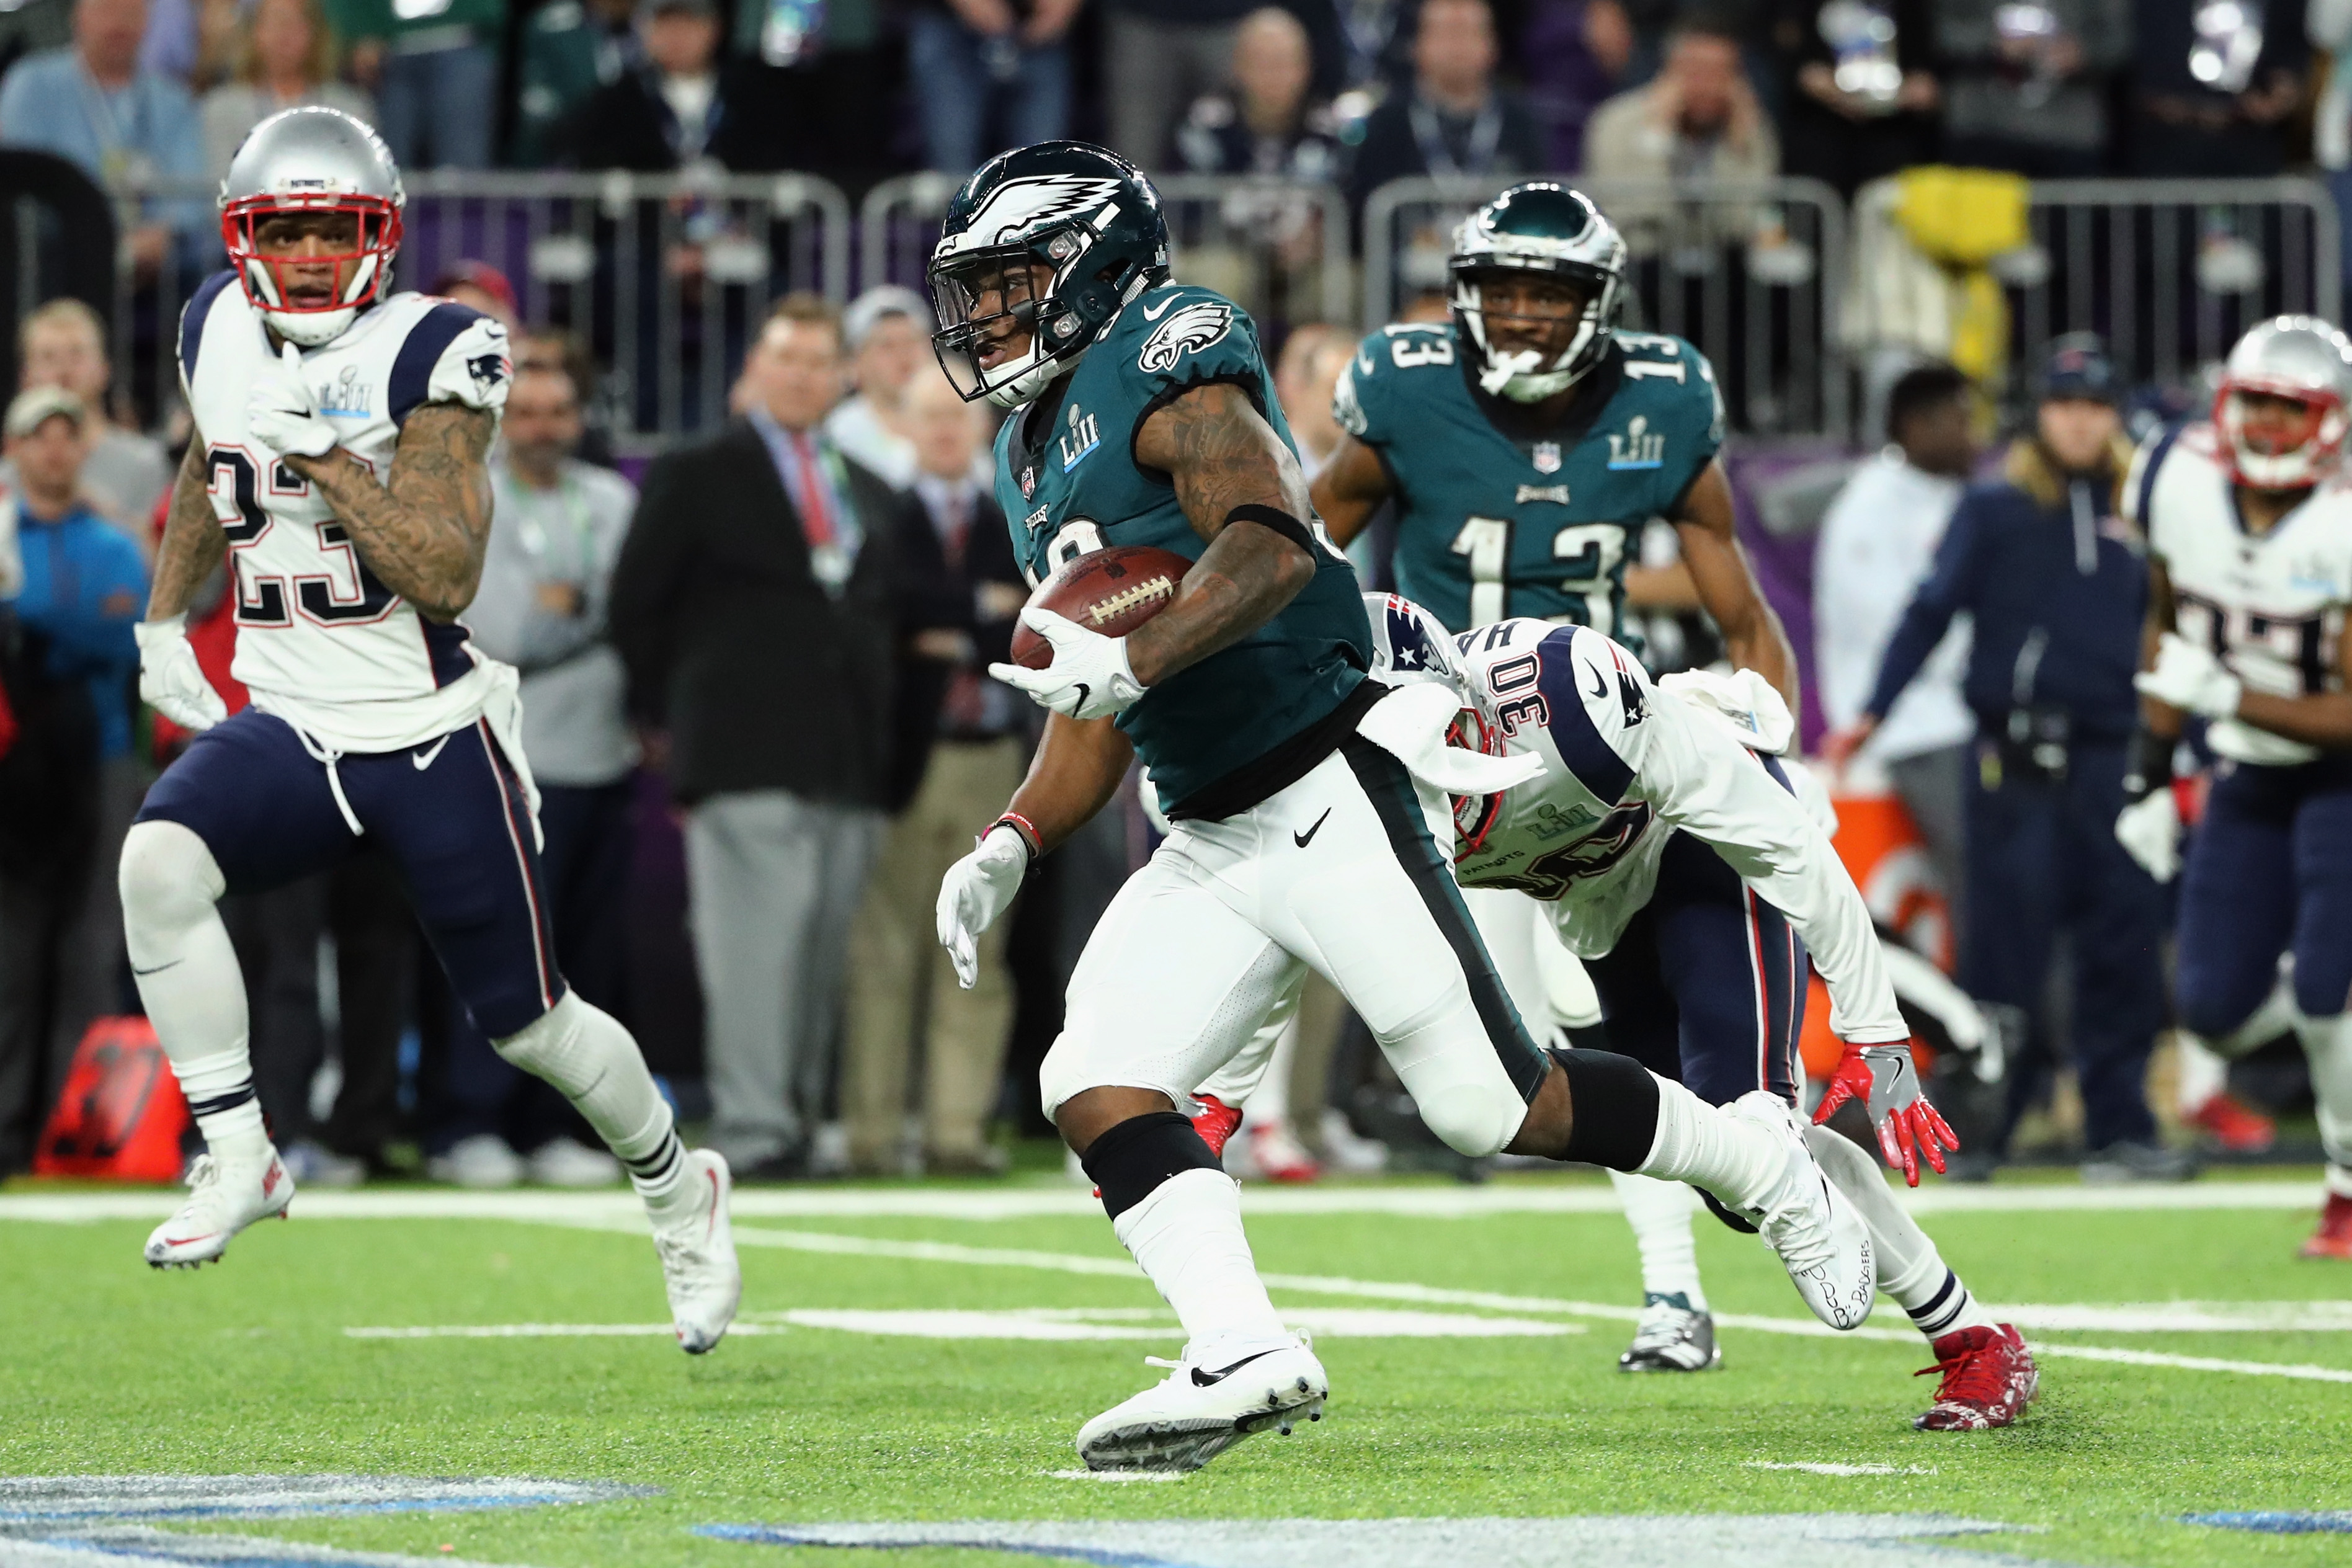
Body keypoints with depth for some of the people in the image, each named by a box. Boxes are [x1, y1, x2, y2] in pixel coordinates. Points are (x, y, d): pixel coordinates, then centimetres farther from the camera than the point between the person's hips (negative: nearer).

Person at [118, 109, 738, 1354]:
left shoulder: (428, 357, -15)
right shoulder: (220, 331, 1)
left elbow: (448, 580, -22)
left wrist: (328, 456, -28)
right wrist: (164, 622, 15)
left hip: (432, 738, -3)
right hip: (283, 730, 4)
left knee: (530, 1025, 7)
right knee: (159, 863, -29)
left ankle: (678, 1189, 36)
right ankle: (235, 1159, -17)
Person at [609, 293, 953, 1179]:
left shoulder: (876, 499, 20)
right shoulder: (695, 480, 5)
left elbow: (905, 608, 27)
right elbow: (638, 606, 3)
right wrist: (671, 717, 2)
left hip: (851, 766, 5)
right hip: (746, 758, -5)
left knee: (826, 947, 2)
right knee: (757, 940, -13)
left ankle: (799, 1118, 6)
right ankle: (752, 1128, -15)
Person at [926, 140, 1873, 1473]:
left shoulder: (1165, 363, -8)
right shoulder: (1035, 460, 20)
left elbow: (1274, 548, -24)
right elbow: (1093, 721, 24)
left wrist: (1134, 662, -36)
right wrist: (1012, 847, 10)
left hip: (1329, 800, -9)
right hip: (1210, 848, 9)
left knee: (1494, 1105, -8)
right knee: (1096, 1085, -11)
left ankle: (1762, 1164, 15)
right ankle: (1244, 1356, -19)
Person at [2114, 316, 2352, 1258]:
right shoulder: (2183, 486, -10)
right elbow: (2169, 631, 9)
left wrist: (2224, 696, -29)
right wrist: (2151, 771, 9)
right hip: (2249, 779, 6)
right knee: (2214, 1009, 2)